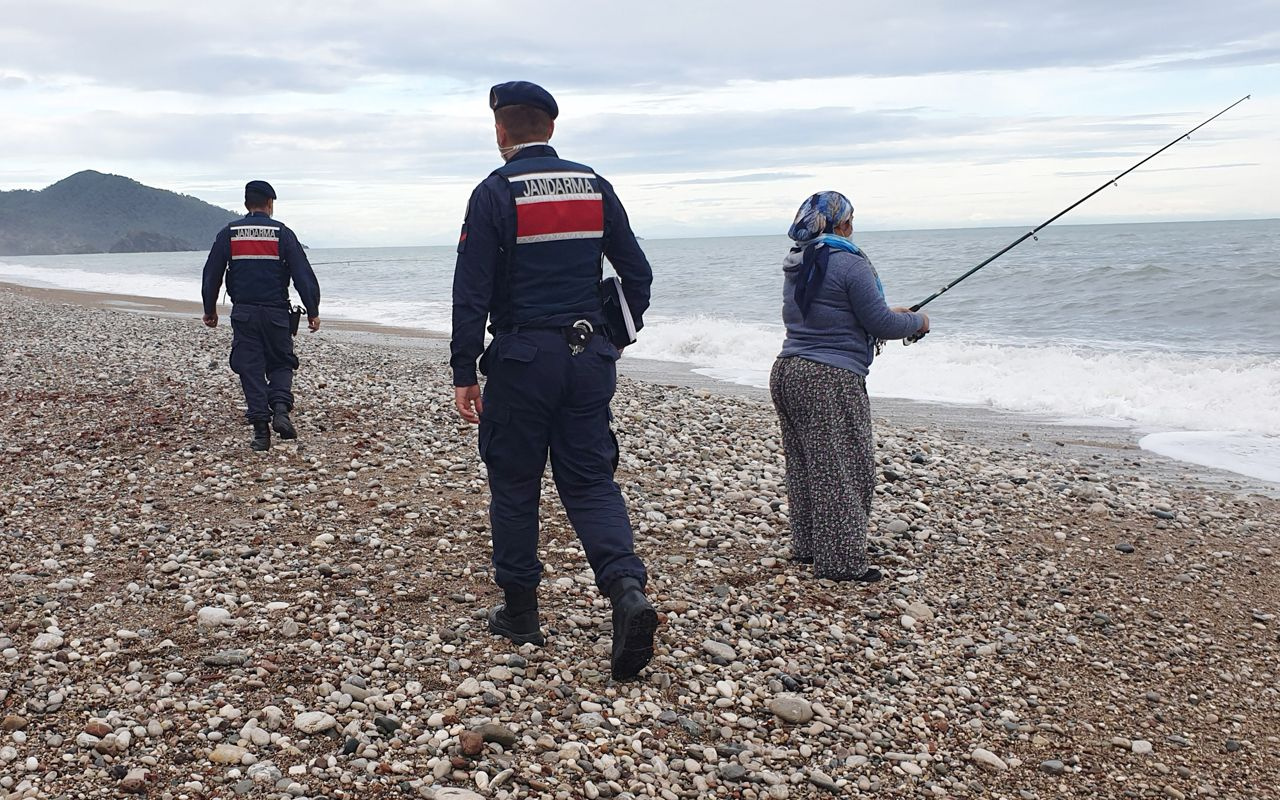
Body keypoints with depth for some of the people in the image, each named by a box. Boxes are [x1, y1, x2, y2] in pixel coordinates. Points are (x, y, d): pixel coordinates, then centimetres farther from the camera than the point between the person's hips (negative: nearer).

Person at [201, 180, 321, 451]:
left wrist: (210, 310, 18)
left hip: (243, 314, 1)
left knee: (250, 369, 5)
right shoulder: (282, 233, -1)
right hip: (276, 312, -1)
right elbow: (303, 274, -5)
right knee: (280, 364, 13)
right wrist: (313, 311, -2)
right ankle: (280, 409, -12)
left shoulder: (229, 233, 4)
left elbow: (211, 274, 7)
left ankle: (260, 429, -1)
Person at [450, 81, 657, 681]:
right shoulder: (594, 186, 7)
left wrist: (464, 374, -6)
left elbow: (471, 293, -11)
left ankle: (520, 613, 20)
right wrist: (619, 336, 21)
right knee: (590, 481, 8)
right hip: (589, 356, 4)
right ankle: (627, 590, -12)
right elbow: (637, 272, 9)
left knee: (514, 486, 10)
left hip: (522, 360, -4)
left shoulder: (495, 193, -7)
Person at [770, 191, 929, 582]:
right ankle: (841, 561, 2)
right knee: (842, 469, -2)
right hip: (830, 380, -9)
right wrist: (917, 321, 9)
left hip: (787, 371, 9)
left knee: (803, 465, 16)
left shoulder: (796, 265, 13)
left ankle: (806, 546, 25)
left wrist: (891, 314, 26)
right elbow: (879, 324, -11)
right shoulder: (850, 264, -13)